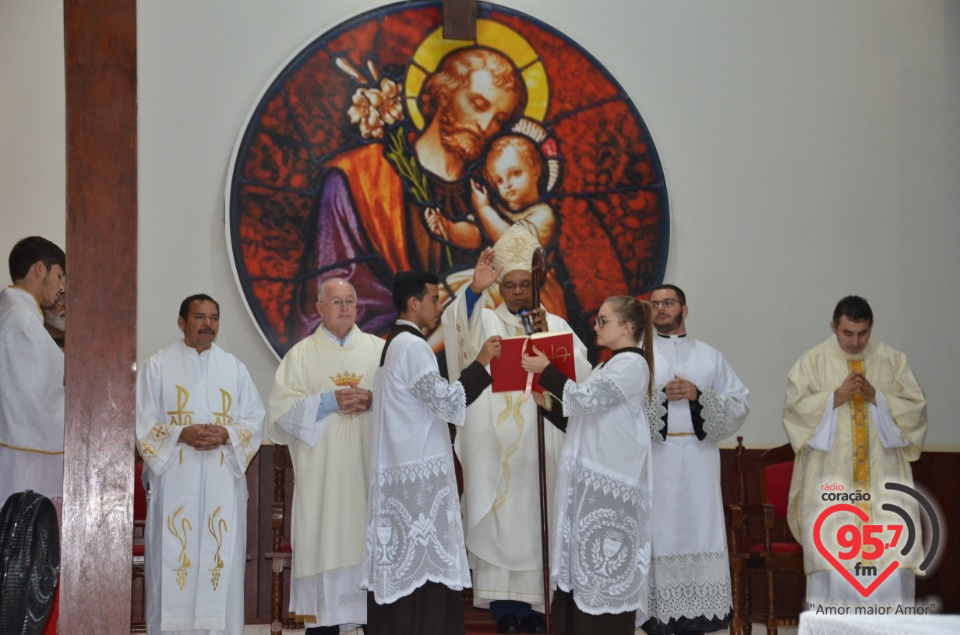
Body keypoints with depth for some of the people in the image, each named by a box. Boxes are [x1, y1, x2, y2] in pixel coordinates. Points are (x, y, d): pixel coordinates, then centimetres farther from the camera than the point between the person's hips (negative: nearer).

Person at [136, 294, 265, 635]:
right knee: (173, 558, -5)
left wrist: (226, 434, -10)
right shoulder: (158, 365, 6)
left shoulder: (235, 368, 13)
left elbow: (255, 419, 9)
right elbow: (143, 422, 1)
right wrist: (181, 434, -15)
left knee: (221, 559, -1)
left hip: (222, 483, 2)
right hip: (175, 481, -2)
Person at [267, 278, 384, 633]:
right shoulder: (301, 355, 8)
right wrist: (329, 401, -13)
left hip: (370, 470, 1)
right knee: (325, 547, -4)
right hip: (323, 474, -1)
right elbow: (281, 409, -2)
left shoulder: (380, 349, 12)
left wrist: (373, 401, -13)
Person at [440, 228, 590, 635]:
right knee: (499, 525, -4)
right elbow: (455, 326, -13)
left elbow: (581, 375, 1)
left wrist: (547, 339, -12)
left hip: (541, 446, 1)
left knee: (537, 522, 1)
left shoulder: (557, 326, 13)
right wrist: (474, 289, -29)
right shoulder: (485, 322, 9)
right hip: (493, 446, -1)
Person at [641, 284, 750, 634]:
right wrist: (661, 395, -15)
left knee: (698, 529, 0)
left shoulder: (710, 356, 12)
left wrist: (698, 395, -9)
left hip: (700, 458, 2)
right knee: (659, 531, -4)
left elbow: (741, 403, 4)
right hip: (654, 457, -2)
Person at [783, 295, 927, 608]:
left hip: (882, 471, 1)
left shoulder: (892, 360, 9)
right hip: (831, 474, -1)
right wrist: (836, 397, -14)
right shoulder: (813, 360, 5)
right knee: (832, 548, -10)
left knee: (892, 546, -9)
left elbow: (916, 408, 5)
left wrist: (876, 397, -10)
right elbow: (794, 406, -2)